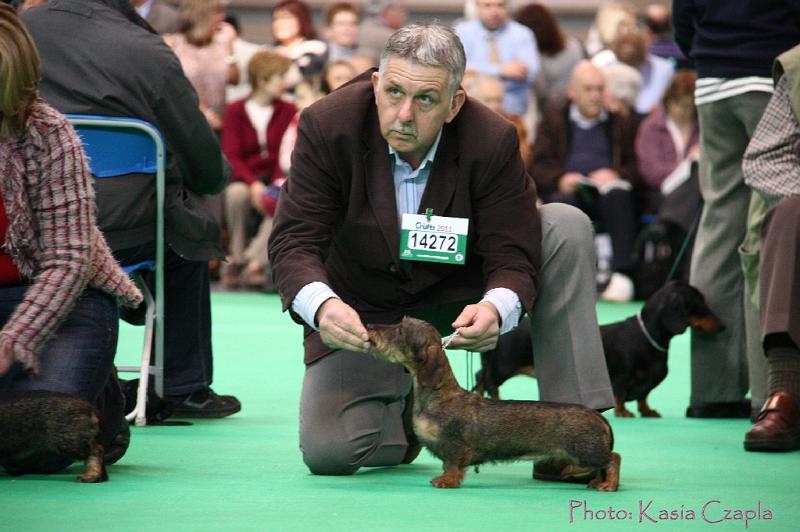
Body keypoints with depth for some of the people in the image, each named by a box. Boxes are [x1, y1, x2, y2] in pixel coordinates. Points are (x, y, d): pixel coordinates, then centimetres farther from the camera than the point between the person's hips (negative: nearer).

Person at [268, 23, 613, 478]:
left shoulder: (493, 141, -23)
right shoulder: (328, 126, -23)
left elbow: (512, 253, -22)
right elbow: (294, 241, -24)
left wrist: (496, 307, -46)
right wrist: (322, 304, -47)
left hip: (458, 293, 1)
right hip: (364, 309, -1)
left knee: (566, 228, -22)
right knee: (326, 452, -21)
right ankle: (405, 412, 19)